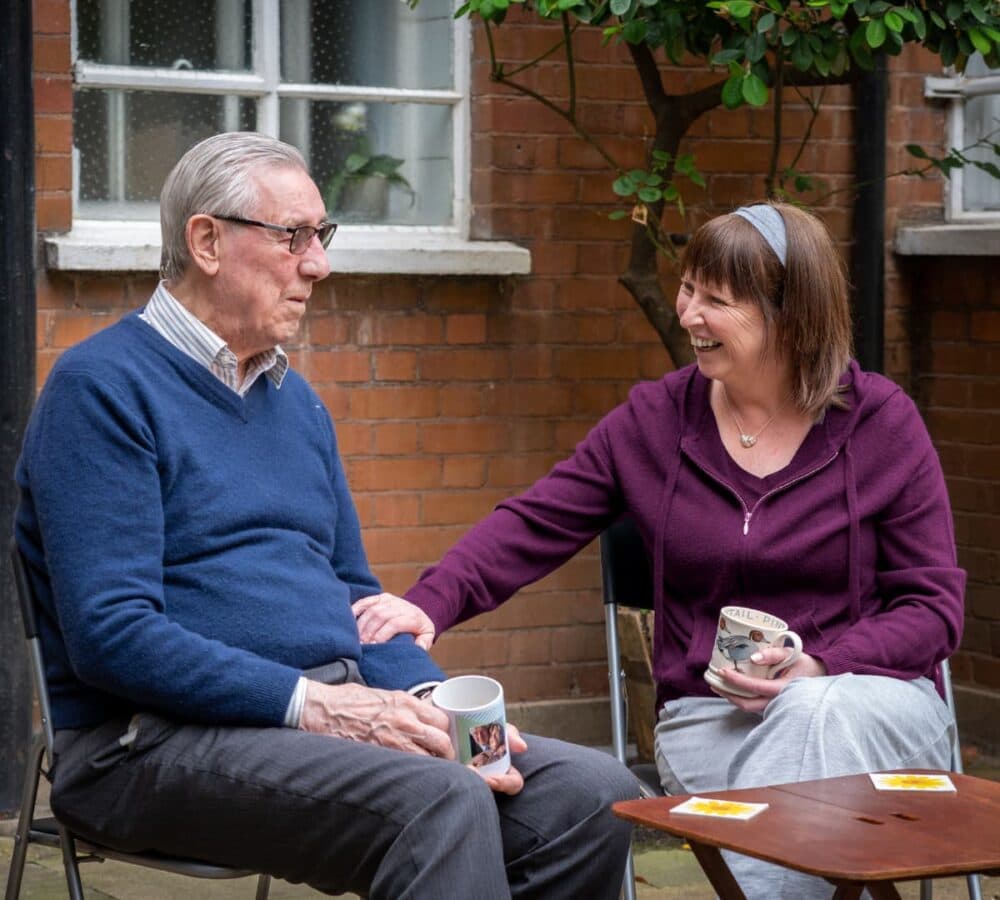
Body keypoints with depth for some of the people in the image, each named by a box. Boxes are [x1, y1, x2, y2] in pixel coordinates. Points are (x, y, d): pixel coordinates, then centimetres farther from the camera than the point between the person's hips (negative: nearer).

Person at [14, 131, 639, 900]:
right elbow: (111, 634, -16)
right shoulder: (105, 387, -7)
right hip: (161, 740, -8)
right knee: (437, 800, -33)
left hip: (339, 713, 8)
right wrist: (311, 704, -21)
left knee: (593, 790, -12)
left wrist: (431, 702, 2)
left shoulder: (295, 399, 19)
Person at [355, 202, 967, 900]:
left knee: (815, 713, -38)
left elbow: (936, 604, 2)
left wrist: (817, 667, -15)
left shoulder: (882, 422, 2)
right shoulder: (656, 419, 8)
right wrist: (430, 604, -14)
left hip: (872, 694, 0)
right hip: (709, 713, 1)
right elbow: (532, 527, 5)